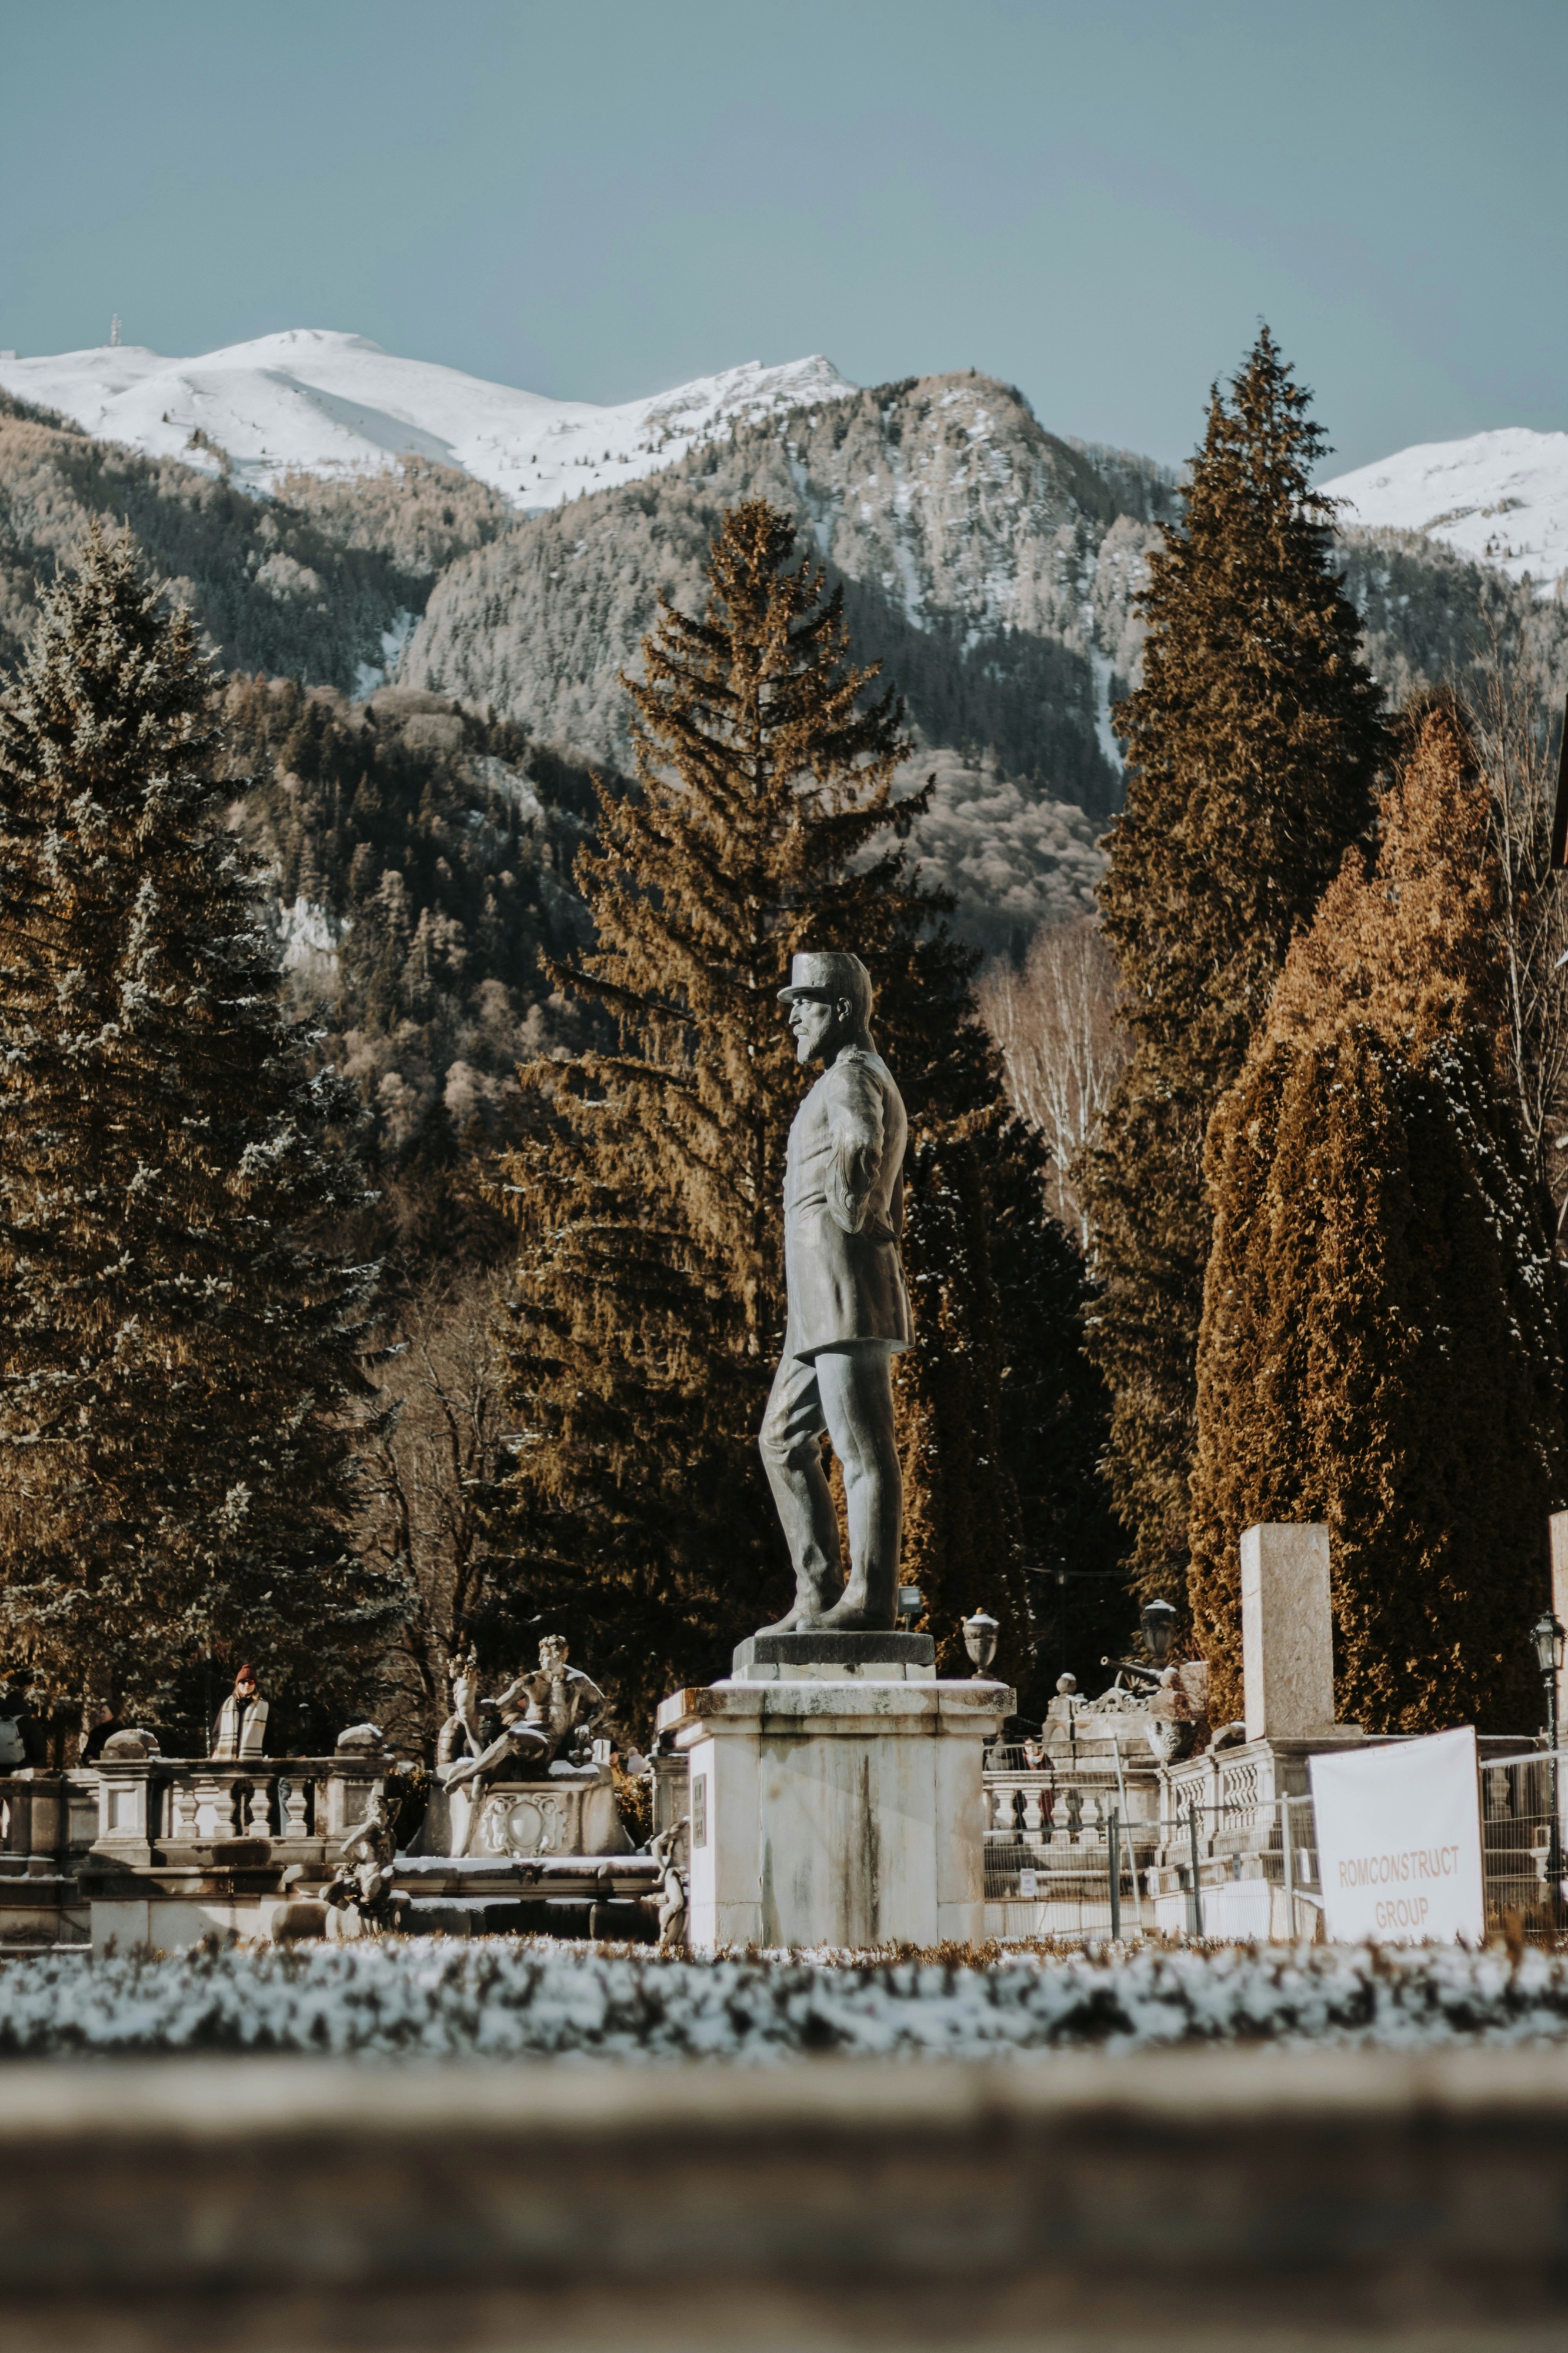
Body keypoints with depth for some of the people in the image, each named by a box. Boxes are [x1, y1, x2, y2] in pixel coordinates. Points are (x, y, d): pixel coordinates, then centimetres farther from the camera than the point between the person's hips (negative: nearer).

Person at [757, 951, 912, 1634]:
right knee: (784, 1441, 13)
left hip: (847, 1286, -11)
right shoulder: (867, 1083, 25)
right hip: (819, 1299, 11)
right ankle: (818, 1594, 13)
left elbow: (861, 1150, -31)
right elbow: (892, 1199, 31)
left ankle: (870, 1597, -7)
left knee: (864, 1449, -8)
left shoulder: (851, 1078, -9)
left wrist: (847, 1217, -17)